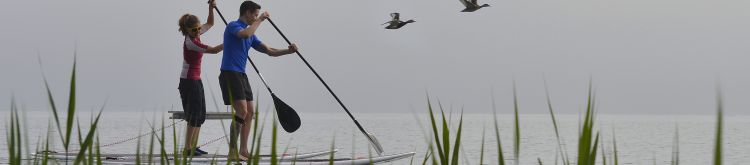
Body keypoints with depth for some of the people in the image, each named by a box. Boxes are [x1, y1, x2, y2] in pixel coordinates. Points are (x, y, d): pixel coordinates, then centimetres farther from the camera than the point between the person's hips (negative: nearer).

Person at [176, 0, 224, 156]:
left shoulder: (195, 34, 4)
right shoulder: (190, 42, -21)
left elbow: (209, 23, 21)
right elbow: (213, 50, -21)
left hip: (195, 80, 10)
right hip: (189, 81, -10)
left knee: (199, 115, 11)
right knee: (194, 116, -11)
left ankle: (193, 146, 15)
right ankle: (188, 148, -11)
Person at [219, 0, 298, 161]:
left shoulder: (251, 35, 19)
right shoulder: (233, 26, -7)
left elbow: (269, 51, 17)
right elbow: (245, 34, -30)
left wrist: (288, 51, 2)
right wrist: (260, 20, -17)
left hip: (241, 75, 9)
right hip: (230, 74, -9)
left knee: (250, 113, 7)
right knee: (241, 111, -17)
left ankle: (243, 151, 11)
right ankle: (233, 151, -16)